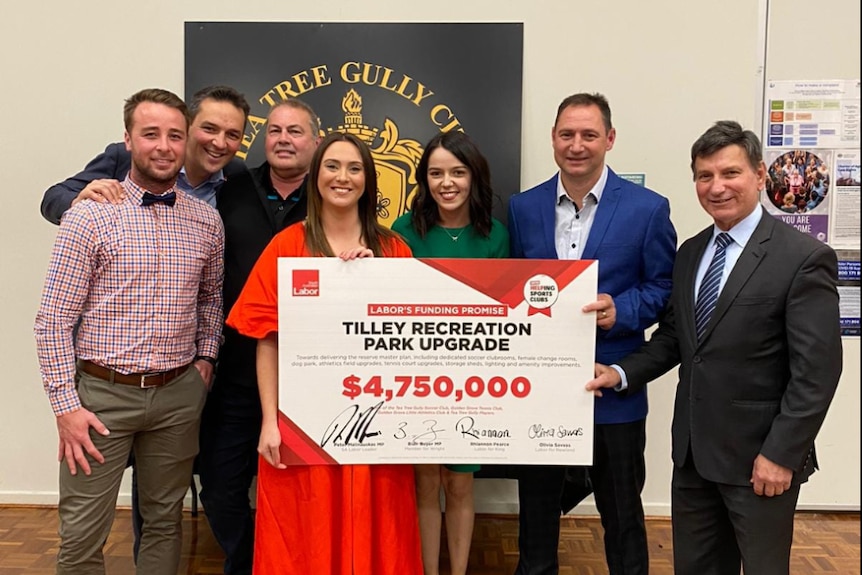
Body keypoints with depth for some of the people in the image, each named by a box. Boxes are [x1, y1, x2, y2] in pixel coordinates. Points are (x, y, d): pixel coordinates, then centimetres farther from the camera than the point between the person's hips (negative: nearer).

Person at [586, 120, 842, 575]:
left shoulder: (804, 258, -13)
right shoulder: (690, 252, 8)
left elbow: (817, 370, -15)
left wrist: (782, 454, -17)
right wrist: (622, 373, -2)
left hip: (758, 454, -6)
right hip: (693, 449, 6)